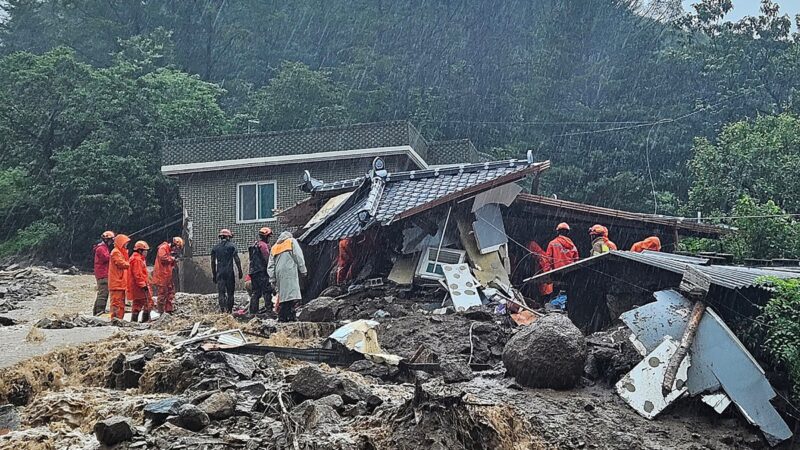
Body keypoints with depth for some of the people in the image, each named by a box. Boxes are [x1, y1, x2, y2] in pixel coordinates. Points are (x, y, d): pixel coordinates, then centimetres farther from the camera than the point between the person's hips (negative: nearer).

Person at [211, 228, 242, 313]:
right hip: (229, 272, -2)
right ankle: (229, 310, 4)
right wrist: (240, 271, 0)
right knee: (230, 293, 5)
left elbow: (213, 262, 11)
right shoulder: (232, 246, 0)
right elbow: (237, 260, -5)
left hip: (219, 272, 2)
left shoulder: (215, 247, 10)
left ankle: (223, 309, -8)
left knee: (221, 292, 2)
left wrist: (214, 274, 17)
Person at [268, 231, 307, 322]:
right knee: (290, 294, -13)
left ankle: (282, 317, 1)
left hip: (279, 274, 5)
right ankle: (289, 317, -23)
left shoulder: (274, 247, 25)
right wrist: (303, 270, 4)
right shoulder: (292, 241, 12)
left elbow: (270, 266, 19)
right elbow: (299, 257, 1)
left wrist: (273, 279, 17)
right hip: (290, 272, -5)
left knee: (283, 295, 7)